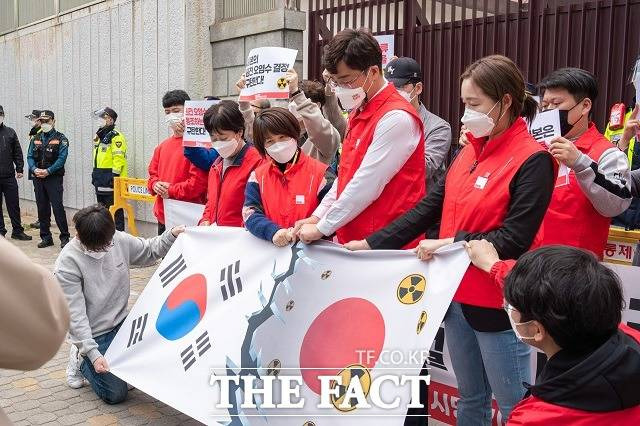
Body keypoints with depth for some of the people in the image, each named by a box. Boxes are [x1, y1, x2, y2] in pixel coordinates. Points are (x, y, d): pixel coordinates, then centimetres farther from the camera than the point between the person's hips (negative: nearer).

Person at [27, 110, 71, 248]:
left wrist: (48, 171, -20)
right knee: (42, 208, 9)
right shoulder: (36, 139, 14)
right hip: (38, 179, 5)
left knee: (57, 207, -9)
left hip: (54, 178, -5)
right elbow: (30, 156, 9)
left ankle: (65, 237, -1)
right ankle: (46, 238, 17)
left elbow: (61, 159, -11)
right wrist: (34, 169, -10)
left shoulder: (61, 139, -2)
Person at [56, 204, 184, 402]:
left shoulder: (120, 240, -8)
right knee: (116, 393, -6)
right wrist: (93, 353, -26)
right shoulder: (67, 264, -21)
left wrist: (171, 235, -7)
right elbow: (75, 315, -21)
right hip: (95, 335, -5)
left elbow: (149, 251, 11)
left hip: (122, 324, 5)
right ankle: (81, 359, 20)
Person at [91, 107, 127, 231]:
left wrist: (114, 176, -23)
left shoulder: (116, 136, -12)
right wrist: (94, 174, 22)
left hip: (110, 180, -10)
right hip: (100, 181, 10)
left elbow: (119, 158, -20)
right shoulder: (100, 136, 19)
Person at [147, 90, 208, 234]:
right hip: (163, 217, 8)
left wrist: (170, 190, -11)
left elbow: (198, 182, -18)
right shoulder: (163, 146, 16)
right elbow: (153, 173, 23)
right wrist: (155, 185, 0)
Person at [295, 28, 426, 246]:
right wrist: (317, 216, 9)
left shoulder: (396, 118, -17)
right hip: (351, 240, 8)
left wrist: (322, 228, -13)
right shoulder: (359, 113, 14)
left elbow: (366, 186, -20)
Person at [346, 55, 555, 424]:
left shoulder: (532, 160, -14)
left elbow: (514, 240, -19)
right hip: (458, 296, 7)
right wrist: (372, 243, 0)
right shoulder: (470, 152, 8)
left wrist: (450, 244, -22)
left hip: (498, 303, -7)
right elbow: (429, 208, 6)